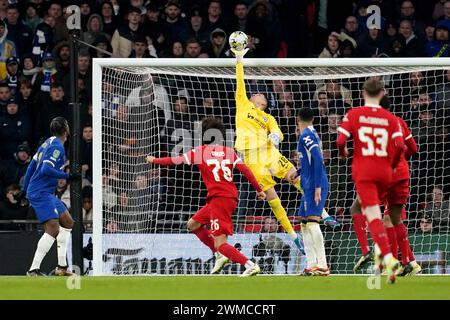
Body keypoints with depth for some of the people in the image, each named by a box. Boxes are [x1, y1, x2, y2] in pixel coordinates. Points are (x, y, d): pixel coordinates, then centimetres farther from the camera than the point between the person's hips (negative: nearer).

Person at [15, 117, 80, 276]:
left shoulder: (49, 142, 15)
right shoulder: (57, 147, -15)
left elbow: (32, 166, 19)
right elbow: (46, 169, -26)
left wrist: (24, 189, 24)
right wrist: (68, 176, -22)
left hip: (47, 193, 11)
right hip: (41, 193, -11)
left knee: (68, 222, 15)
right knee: (53, 229, -18)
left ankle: (62, 267, 17)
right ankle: (33, 269, -21)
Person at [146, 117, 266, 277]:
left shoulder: (200, 151, 2)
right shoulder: (228, 151, 11)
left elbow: (176, 160, 8)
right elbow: (245, 169, 1)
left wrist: (155, 160, 23)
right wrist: (259, 189, 3)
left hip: (219, 198, -7)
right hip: (231, 197, 7)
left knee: (220, 243, -9)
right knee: (192, 224, 22)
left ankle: (251, 265, -22)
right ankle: (220, 255, 18)